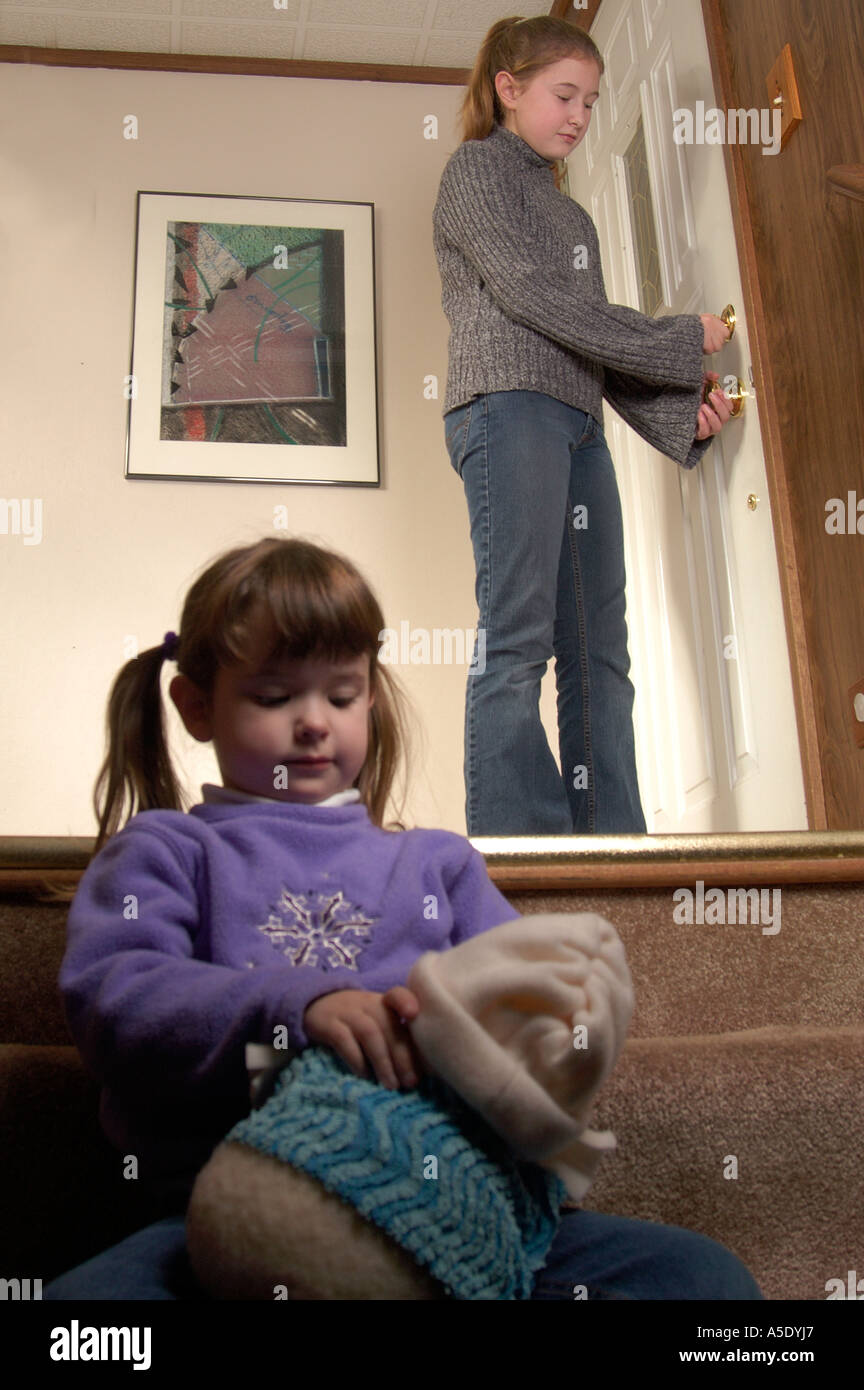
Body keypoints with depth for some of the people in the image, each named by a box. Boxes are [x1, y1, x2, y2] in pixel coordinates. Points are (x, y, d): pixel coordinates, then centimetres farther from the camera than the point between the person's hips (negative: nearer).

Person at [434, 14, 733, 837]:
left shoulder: (573, 216, 30)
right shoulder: (478, 169, 8)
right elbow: (531, 295, -7)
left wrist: (682, 409, 4)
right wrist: (680, 342, -4)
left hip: (580, 429, 8)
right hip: (509, 407, -8)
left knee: (599, 652, 0)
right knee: (517, 638, -16)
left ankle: (611, 844, 0)